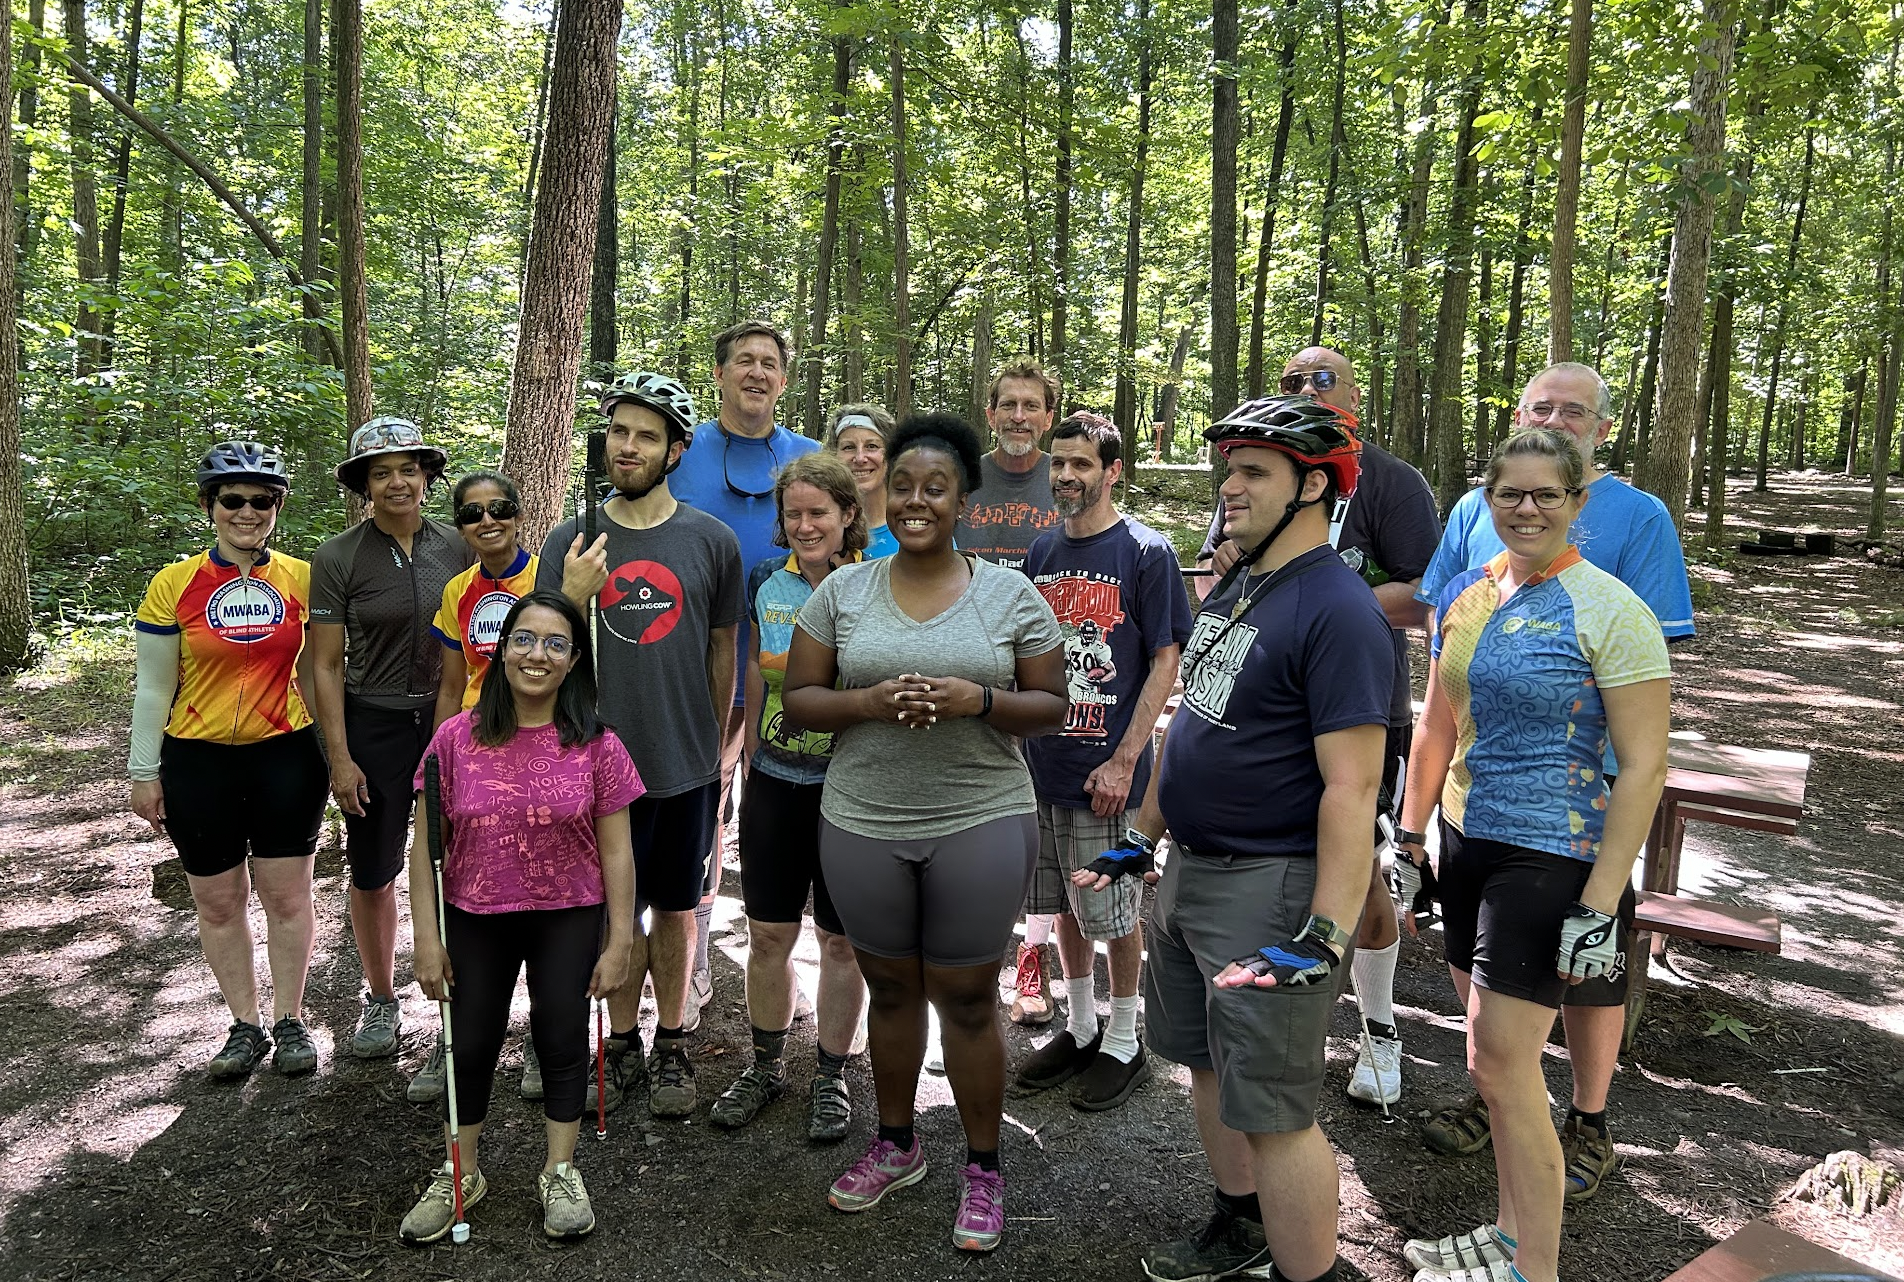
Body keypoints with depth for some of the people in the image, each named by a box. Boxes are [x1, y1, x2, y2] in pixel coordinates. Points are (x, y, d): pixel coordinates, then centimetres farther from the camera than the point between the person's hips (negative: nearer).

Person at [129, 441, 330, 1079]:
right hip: (199, 763, 0)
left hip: (286, 756, 0)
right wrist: (144, 773, 1)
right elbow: (153, 688, 1)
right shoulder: (174, 585, -4)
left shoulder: (302, 579, 0)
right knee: (219, 903, 9)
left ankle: (290, 1021, 21)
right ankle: (246, 1026, 24)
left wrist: (333, 751, 9)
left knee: (287, 895, 6)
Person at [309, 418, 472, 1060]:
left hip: (450, 722, 1)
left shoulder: (457, 548, 1)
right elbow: (325, 664, -4)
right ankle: (380, 999, 30)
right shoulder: (338, 558, -5)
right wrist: (340, 758, -8)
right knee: (373, 873, 10)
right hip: (374, 728, -1)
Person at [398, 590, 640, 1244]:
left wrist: (619, 942, -6)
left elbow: (615, 852, -6)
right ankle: (461, 1174, 35)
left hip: (568, 920, -1)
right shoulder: (456, 738, -9)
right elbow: (426, 845, -4)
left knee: (562, 1042, 7)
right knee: (471, 1045, 13)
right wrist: (426, 937, -5)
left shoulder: (596, 746, -10)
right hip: (474, 920, 1)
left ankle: (560, 1172, 28)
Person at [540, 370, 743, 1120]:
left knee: (675, 909, 13)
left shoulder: (712, 541, -2)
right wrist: (572, 598, -17)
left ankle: (672, 1048, 28)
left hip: (685, 764, 0)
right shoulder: (570, 542, 0)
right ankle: (623, 1043, 30)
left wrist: (721, 750, 10)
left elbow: (722, 650, 6)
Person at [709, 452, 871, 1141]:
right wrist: (749, 762, 13)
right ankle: (766, 1066, 32)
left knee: (842, 939, 9)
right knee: (768, 934, 11)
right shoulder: (765, 582, 5)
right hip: (774, 784, 3)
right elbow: (757, 677, 13)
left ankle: (830, 1078, 26)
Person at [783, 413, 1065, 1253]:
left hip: (980, 824, -2)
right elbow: (799, 700, 2)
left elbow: (1049, 709, 0)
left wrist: (977, 698, -19)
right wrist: (867, 700, -18)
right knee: (891, 990, 17)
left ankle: (983, 1168, 27)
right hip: (862, 825, 2)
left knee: (966, 999, 7)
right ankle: (896, 1145, 38)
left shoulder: (1012, 595, -2)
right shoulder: (841, 592, 2)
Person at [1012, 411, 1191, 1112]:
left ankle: (1123, 1042, 25)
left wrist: (1124, 761, -16)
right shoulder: (1042, 551, 9)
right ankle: (1080, 1028, 34)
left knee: (1114, 915, 6)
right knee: (1065, 905, 16)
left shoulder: (1146, 551, -8)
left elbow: (1166, 662, -10)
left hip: (1106, 771, -5)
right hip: (1043, 762, 6)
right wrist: (1018, 739, 9)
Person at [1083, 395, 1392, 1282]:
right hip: (1189, 873, 9)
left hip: (1270, 890, -9)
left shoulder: (1337, 609, -18)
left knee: (1273, 1110, 0)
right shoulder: (1230, 589, 11)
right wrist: (1141, 840, 21)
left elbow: (1351, 787, -23)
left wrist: (1325, 938, -27)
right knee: (1209, 1068, 22)